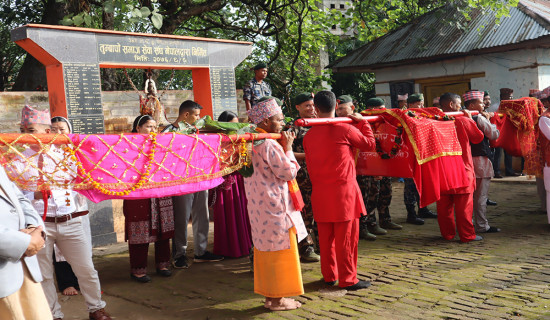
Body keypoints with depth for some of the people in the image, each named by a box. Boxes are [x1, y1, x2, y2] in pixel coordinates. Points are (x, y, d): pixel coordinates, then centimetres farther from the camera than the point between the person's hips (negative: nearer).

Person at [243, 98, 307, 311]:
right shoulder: (270, 145, -19)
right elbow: (288, 173, -15)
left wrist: (283, 148, 12)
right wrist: (288, 148, -6)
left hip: (259, 206, 9)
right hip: (275, 206, -9)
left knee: (266, 250, 15)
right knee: (280, 251, 1)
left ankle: (269, 295, 25)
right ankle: (278, 299, 11)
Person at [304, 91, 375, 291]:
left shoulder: (309, 135, 5)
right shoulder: (345, 129, -9)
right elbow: (370, 145, 4)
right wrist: (363, 122, 14)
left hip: (320, 194, 5)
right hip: (343, 191, -5)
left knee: (325, 237, 13)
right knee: (346, 237, 3)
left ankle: (329, 276, 24)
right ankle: (347, 279, 10)